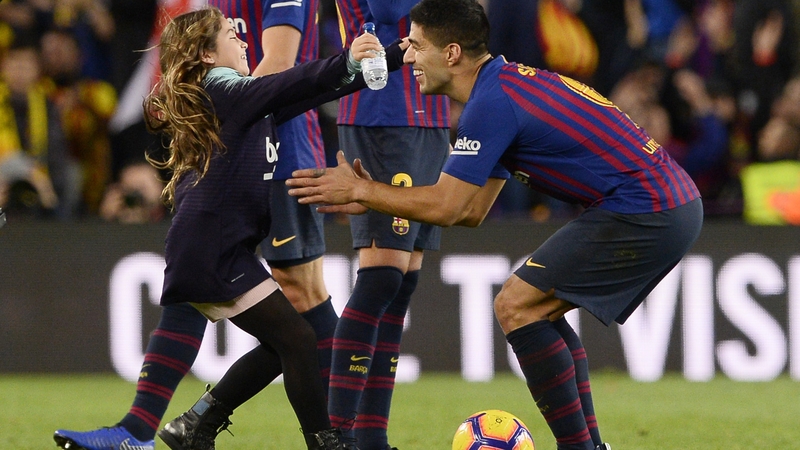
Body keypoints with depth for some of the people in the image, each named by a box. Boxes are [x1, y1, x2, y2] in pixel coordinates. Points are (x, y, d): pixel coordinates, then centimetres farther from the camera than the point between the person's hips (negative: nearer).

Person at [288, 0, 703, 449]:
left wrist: (360, 190, 0)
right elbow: (472, 210, 21)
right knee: (541, 310, 18)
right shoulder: (509, 82, 18)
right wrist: (374, 197, 19)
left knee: (516, 307, -8)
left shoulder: (493, 101, -13)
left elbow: (444, 207, -12)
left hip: (645, 215, -10)